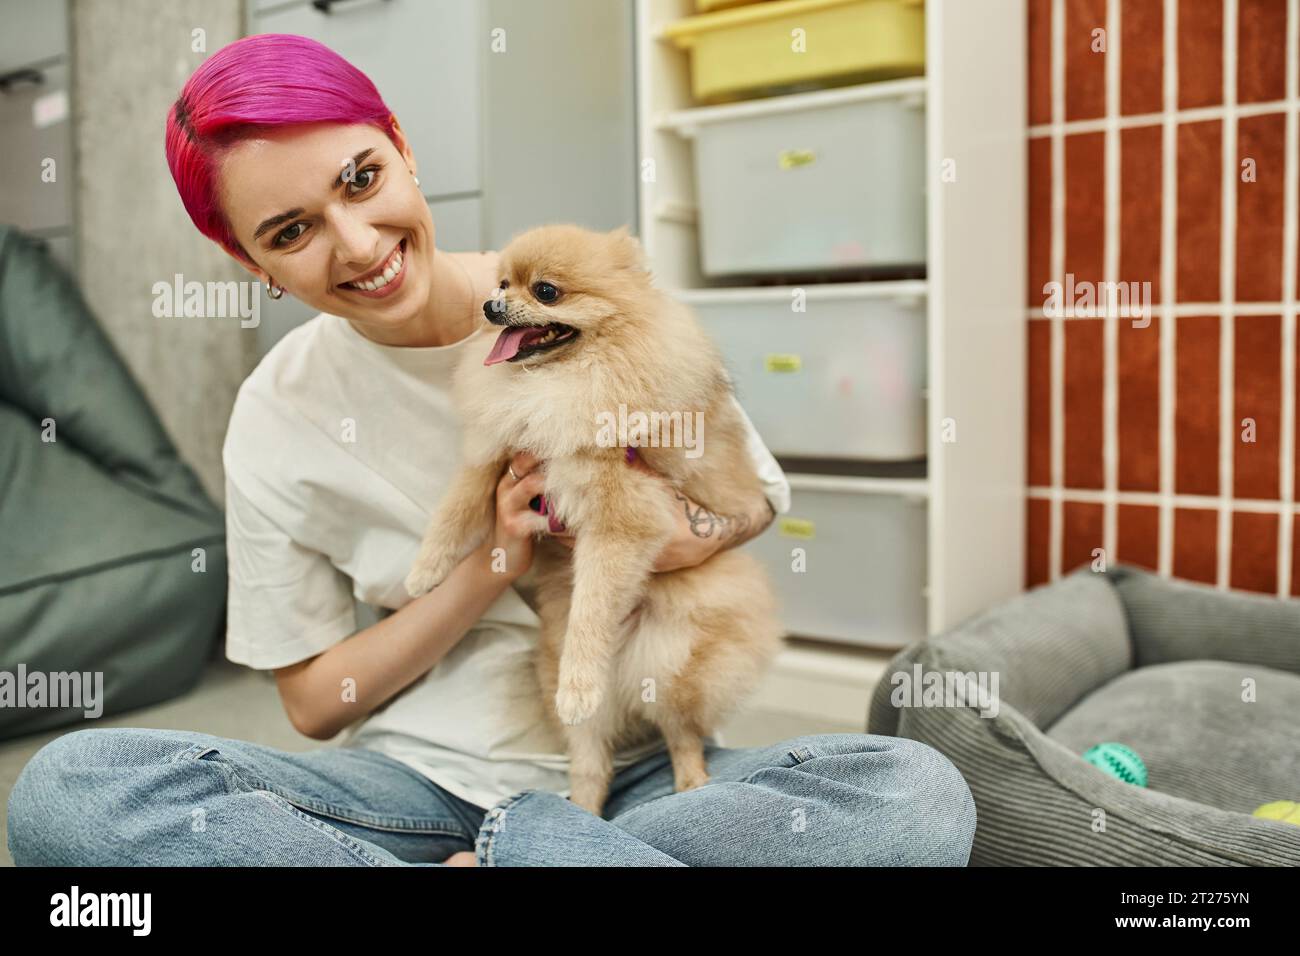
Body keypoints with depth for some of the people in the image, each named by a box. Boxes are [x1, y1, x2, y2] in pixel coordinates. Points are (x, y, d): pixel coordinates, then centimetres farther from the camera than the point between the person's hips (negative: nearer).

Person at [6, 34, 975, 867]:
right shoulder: (277, 418, -3)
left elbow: (763, 488, 9)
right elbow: (314, 698, 3)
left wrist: (696, 534, -16)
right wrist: (492, 569, -12)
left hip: (640, 770, 0)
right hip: (419, 778, 1)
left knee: (923, 792, -27)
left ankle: (495, 855, -19)